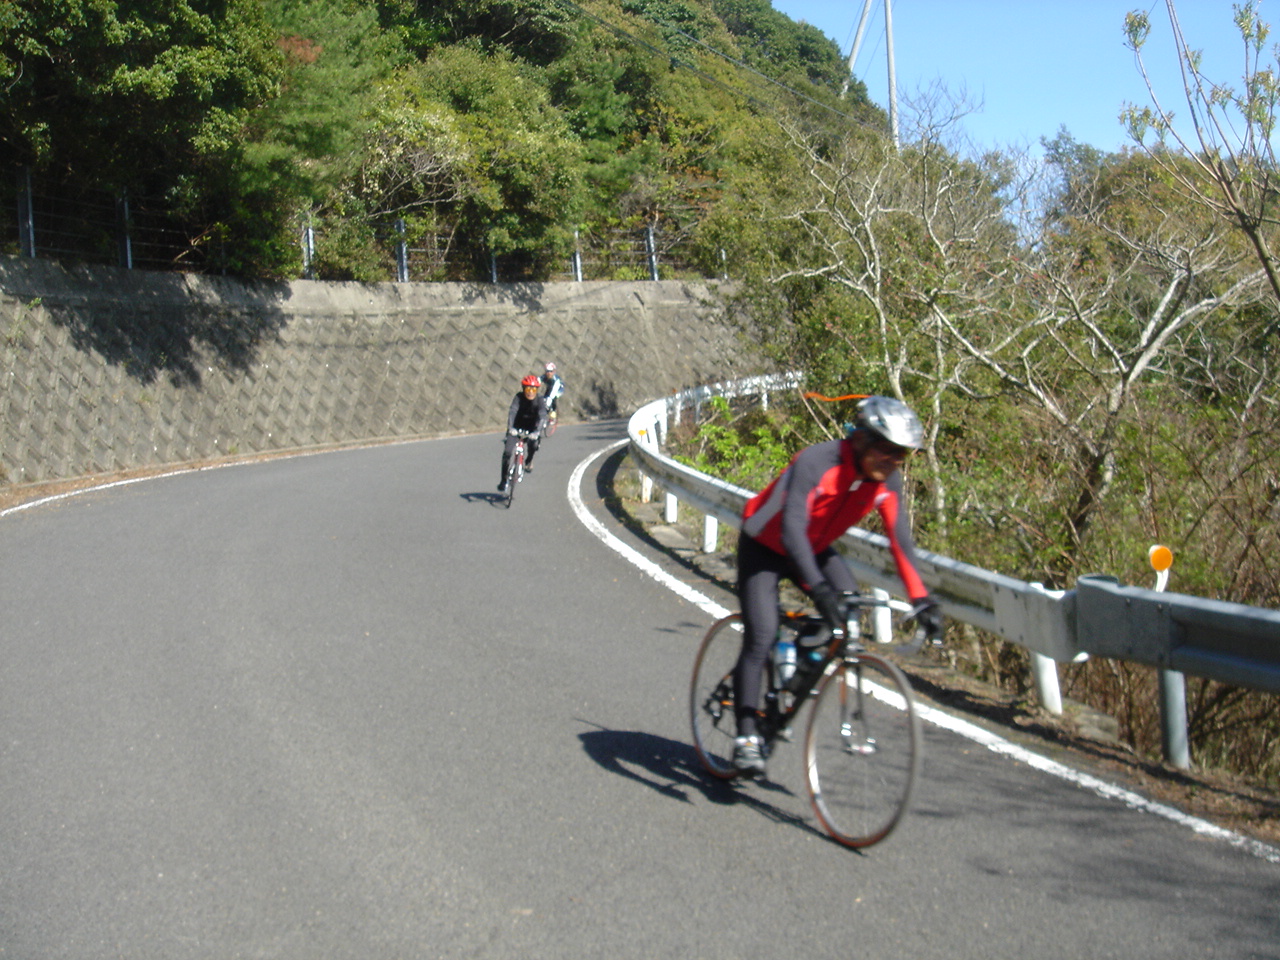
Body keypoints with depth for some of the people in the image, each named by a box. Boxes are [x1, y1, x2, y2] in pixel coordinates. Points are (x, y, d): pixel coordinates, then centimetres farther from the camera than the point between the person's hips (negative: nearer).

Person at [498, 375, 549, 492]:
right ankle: (503, 481, 1)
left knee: (533, 444, -30)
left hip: (532, 429, 0)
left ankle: (529, 461, 5)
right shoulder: (519, 397, -19)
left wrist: (537, 432, -49)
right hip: (517, 428, 0)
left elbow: (542, 417, -32)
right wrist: (510, 427, -48)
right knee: (507, 452, -12)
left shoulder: (540, 401, -20)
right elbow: (512, 412, -31)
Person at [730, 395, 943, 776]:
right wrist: (819, 591, -54)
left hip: (814, 548, 6)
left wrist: (922, 600, -23)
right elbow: (792, 530, -43)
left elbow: (900, 537, -13)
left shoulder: (886, 479, -16)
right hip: (765, 547, -6)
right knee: (762, 635, -17)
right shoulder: (816, 462, -35)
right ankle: (746, 737, -10)